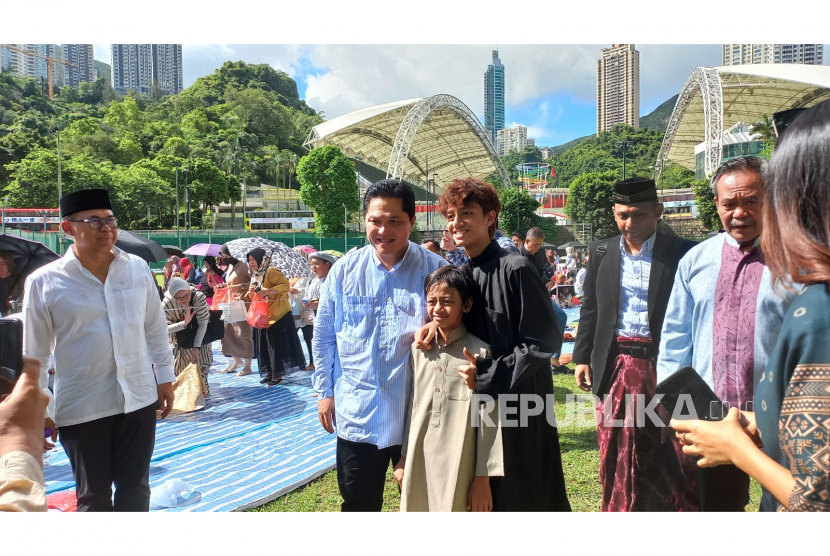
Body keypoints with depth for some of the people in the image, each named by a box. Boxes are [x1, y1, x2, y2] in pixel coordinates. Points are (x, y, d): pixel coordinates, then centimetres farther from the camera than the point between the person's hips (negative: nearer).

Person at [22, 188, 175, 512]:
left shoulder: (137, 268, 0)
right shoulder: (43, 282, -8)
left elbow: (155, 327, 8)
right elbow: (35, 354, -1)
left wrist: (165, 376, 9)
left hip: (138, 398, 2)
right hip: (81, 406, -2)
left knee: (135, 489, 14)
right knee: (93, 494, 15)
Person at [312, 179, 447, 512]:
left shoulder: (436, 270, -7)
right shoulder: (344, 270, -1)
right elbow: (323, 336, 8)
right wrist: (324, 391, 8)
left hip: (417, 415, -1)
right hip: (356, 415, 2)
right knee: (358, 506, 18)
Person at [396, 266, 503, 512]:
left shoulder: (479, 353, -10)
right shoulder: (418, 349, 4)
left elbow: (488, 421, -8)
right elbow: (411, 406, 11)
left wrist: (483, 477, -7)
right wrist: (403, 458, 13)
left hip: (459, 467, -4)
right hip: (418, 463, 5)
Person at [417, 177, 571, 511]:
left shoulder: (515, 269, -17)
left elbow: (544, 343, -17)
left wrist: (486, 377, -18)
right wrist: (435, 324, -6)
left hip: (518, 405, -6)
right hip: (477, 405, 7)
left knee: (526, 497, 9)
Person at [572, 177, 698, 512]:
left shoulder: (681, 253, -4)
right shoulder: (602, 252, 7)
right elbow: (590, 308, 11)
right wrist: (583, 357, 8)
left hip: (666, 365, -3)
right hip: (615, 366, 3)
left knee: (675, 458, 5)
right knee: (617, 455, 14)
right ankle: (620, 509, 31)